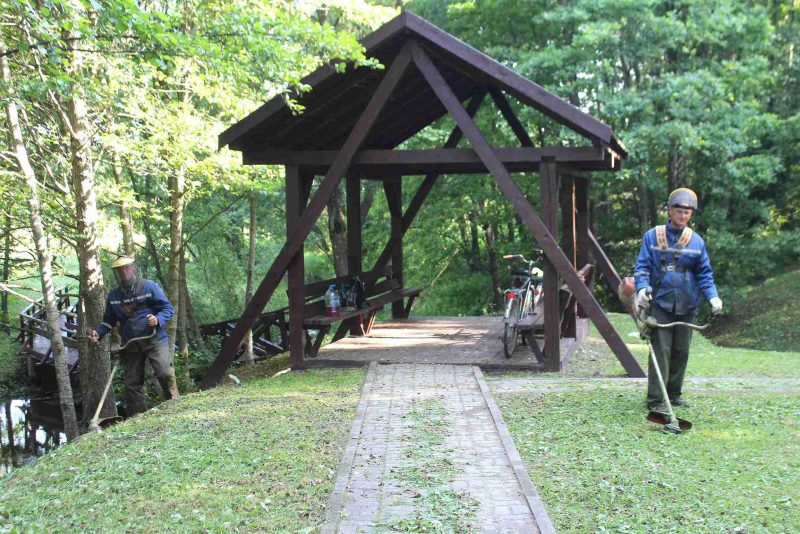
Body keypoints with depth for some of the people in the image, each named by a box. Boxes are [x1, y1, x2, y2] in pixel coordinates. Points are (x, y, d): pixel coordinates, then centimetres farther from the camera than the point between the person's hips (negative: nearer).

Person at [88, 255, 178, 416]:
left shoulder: (149, 286, -3)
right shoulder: (113, 296, 11)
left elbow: (168, 308, -4)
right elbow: (109, 320, 20)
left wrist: (158, 320, -23)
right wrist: (98, 332, 1)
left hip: (154, 340, -4)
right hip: (130, 346, 5)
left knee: (165, 374, -19)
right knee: (132, 383, 6)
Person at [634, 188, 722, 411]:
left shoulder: (696, 241, 9)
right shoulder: (652, 236, 2)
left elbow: (704, 273, 11)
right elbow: (642, 267, 1)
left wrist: (713, 296, -5)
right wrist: (642, 287, -18)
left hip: (687, 306, 4)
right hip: (660, 303, -4)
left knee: (681, 351, 10)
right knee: (661, 350, -9)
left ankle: (674, 393, 24)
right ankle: (656, 399, -6)